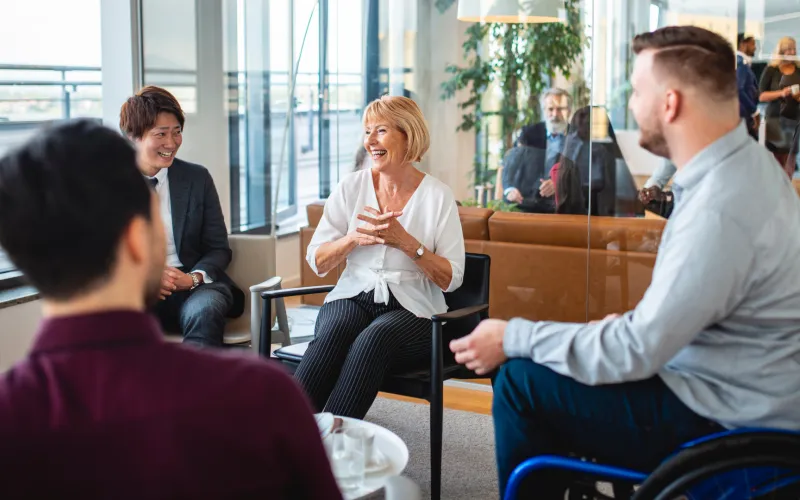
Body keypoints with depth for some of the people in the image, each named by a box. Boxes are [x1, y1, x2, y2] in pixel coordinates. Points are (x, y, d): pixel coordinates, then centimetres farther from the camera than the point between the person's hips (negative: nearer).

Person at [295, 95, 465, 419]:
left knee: (374, 338, -36)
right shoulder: (351, 187, 10)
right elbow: (316, 261, 8)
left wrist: (405, 242, -16)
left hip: (412, 310, -2)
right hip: (353, 296, 2)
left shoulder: (437, 195, 2)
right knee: (332, 332, -34)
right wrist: (355, 238, -12)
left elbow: (451, 279, -3)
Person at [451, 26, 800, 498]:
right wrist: (634, 322, 5)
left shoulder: (720, 207, -29)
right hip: (736, 388, 9)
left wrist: (513, 338, -15)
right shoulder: (744, 160, 1)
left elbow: (637, 352, -24)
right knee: (535, 359, 14)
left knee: (522, 381, -9)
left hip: (724, 420, -9)